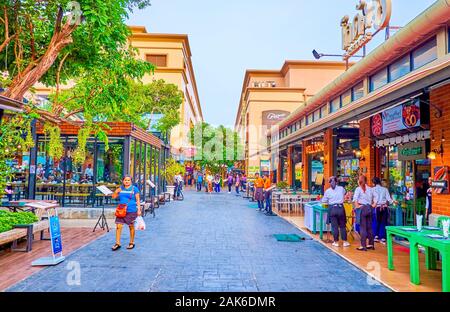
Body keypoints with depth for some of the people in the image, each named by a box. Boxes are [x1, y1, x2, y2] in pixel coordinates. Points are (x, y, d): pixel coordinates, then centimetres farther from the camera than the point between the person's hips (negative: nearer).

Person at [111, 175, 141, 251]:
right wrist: (116, 191, -5)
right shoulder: (121, 188, 9)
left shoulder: (134, 189, -1)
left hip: (131, 211, -3)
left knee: (131, 227, 8)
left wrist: (139, 209, -8)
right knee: (118, 226, -3)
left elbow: (138, 200, -1)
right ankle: (117, 243, 7)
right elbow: (114, 197, 14)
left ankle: (131, 243, 22)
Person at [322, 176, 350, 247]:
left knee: (334, 226, 5)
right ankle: (345, 242, 16)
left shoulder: (328, 191, -3)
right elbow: (344, 193, 23)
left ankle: (336, 242, 12)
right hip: (340, 208, 1)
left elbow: (324, 201, 2)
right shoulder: (341, 188, 2)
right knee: (342, 226, 11)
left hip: (332, 208, -1)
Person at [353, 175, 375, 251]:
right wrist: (373, 205, 14)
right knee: (369, 227, 14)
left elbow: (355, 199, -18)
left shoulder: (358, 189, -6)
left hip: (362, 208, -5)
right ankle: (371, 244, 23)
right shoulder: (370, 189, 9)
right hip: (370, 208, 5)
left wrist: (357, 206, -11)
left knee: (363, 227, -1)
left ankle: (363, 246, 0)